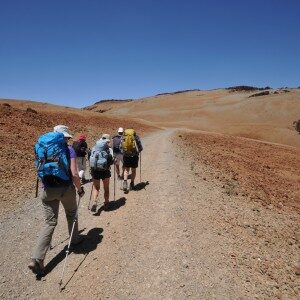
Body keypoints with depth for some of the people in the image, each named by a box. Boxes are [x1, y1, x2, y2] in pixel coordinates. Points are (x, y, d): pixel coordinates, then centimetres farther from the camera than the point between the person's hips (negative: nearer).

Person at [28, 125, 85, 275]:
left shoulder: (43, 149, 6)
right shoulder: (69, 150, -9)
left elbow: (40, 170, 12)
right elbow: (74, 174, -15)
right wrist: (80, 189, -1)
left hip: (48, 190, 4)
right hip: (66, 189, -3)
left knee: (50, 222, 9)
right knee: (71, 214, 24)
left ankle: (37, 259, 3)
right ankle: (74, 239, 43)